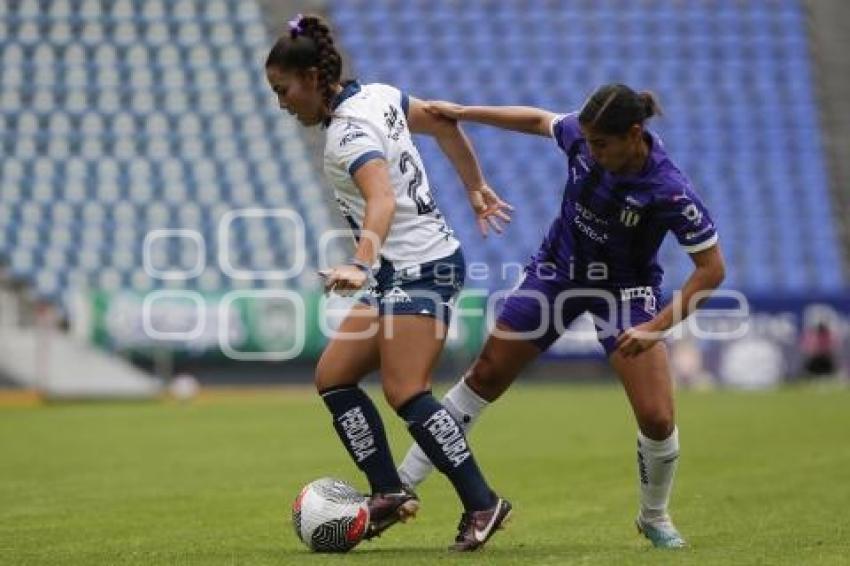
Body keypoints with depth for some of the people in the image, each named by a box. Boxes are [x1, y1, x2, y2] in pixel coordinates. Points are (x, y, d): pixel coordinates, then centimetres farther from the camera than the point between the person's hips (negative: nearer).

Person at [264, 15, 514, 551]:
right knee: (333, 377, 5)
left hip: (419, 269, -10)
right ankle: (389, 492, 4)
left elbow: (383, 200, -38)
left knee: (406, 393, -15)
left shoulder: (350, 136, -21)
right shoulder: (379, 95, 7)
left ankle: (482, 504, -8)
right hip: (399, 273, 10)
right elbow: (445, 124, 18)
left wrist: (359, 265, -53)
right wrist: (477, 188, 28)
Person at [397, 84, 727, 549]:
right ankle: (404, 483, 20)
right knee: (485, 377, 8)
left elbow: (712, 269, -23)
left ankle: (654, 518, 16)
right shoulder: (581, 134, -20)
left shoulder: (669, 191, -31)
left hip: (625, 290, -4)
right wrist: (463, 113, 6)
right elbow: (539, 120, 4)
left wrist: (655, 328, -28)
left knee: (657, 419, -14)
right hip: (558, 268, 4)